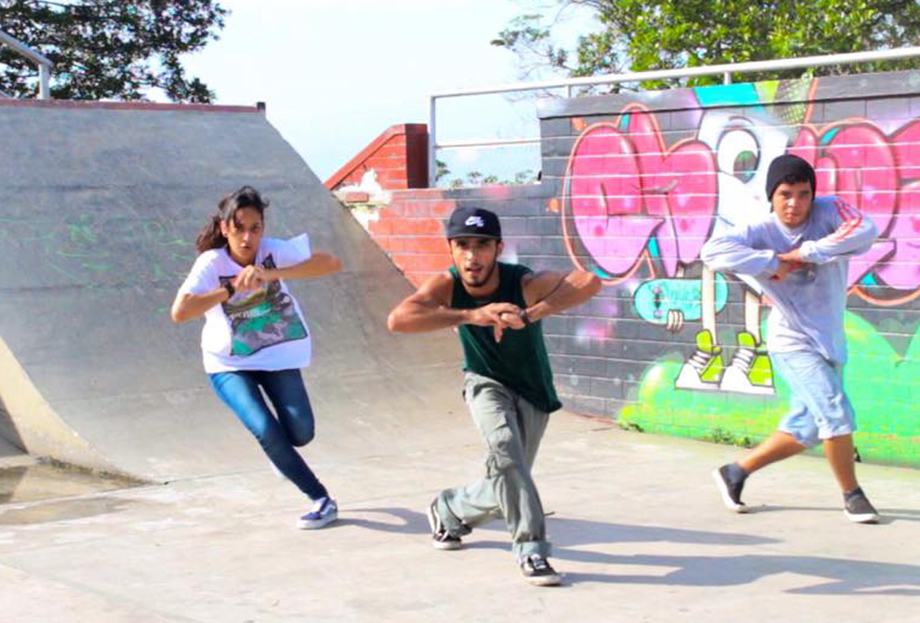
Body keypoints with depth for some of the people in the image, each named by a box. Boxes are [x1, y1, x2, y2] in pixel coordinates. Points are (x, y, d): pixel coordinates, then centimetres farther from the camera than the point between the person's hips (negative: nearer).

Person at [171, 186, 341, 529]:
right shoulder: (211, 263, -19)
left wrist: (272, 274, -38)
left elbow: (331, 263, -29)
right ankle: (321, 499, -4)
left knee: (300, 433, -10)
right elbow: (179, 312, -32)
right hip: (230, 365, -1)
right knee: (267, 431, -20)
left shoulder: (274, 251, -16)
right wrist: (231, 288, -35)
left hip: (279, 356, 2)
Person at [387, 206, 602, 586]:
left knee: (504, 490, 5)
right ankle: (531, 550, -20)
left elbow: (590, 282, -48)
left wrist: (529, 315, -58)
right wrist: (471, 315, -49)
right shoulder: (447, 286, -24)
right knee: (504, 446, -30)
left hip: (532, 394, 0)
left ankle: (449, 510, 37)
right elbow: (397, 320, -41)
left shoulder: (524, 284, -31)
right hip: (486, 383, 0)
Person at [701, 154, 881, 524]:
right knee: (837, 413, -16)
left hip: (830, 340, 5)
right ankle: (852, 495, 5)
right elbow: (713, 251, -32)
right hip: (793, 344, -5)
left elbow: (866, 231, -27)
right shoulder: (761, 232, -15)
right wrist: (773, 262, -34)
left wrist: (808, 251, -30)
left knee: (804, 431, 13)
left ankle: (735, 472, 30)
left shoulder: (828, 212, -8)